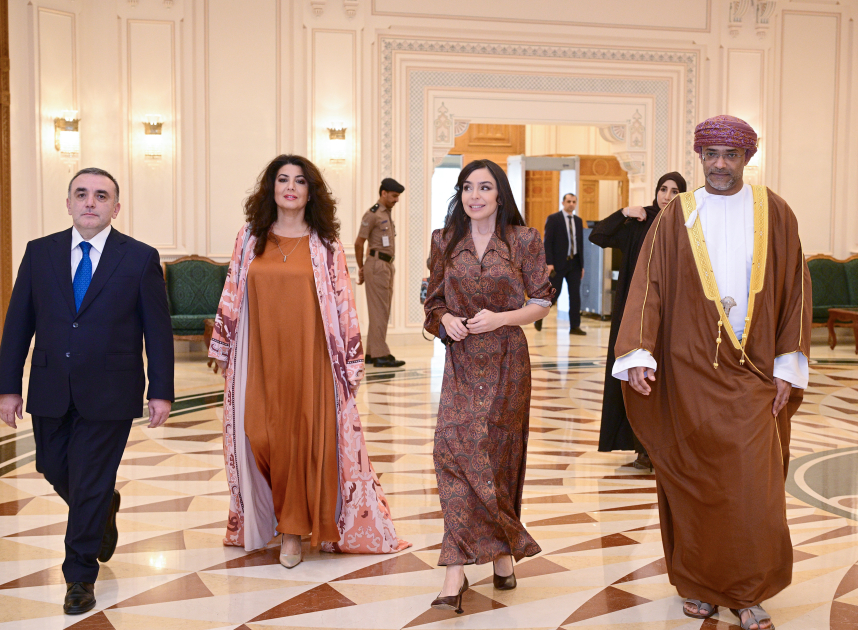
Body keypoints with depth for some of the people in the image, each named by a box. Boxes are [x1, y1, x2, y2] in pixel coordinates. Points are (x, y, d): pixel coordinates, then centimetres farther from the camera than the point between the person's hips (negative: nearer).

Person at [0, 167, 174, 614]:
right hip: (51, 391, 3)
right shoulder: (39, 252, 4)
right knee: (54, 469, 16)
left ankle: (80, 576, 20)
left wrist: (161, 391, -5)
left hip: (109, 393, -3)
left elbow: (158, 330, -2)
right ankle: (104, 510, 47)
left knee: (90, 484, 3)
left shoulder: (141, 258, -3)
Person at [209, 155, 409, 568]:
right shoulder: (250, 239, 8)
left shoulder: (326, 245, 3)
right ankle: (277, 521, 21)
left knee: (308, 437, -1)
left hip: (308, 359, -1)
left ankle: (295, 530, 13)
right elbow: (231, 297, 11)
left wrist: (350, 360, 0)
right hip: (259, 360, 2)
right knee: (261, 437, 2)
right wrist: (222, 349, 10)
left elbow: (343, 304, 2)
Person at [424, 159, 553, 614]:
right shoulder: (445, 242, 7)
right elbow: (435, 300, 14)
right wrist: (446, 319, -8)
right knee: (452, 447, -10)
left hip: (506, 361, -2)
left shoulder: (523, 240, 0)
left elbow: (542, 303, 3)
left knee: (497, 450, 1)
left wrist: (502, 318, -13)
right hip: (461, 360, 2)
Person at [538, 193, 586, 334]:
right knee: (554, 293, -2)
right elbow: (548, 242, -8)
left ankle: (574, 326, 4)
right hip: (558, 263, -5)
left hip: (574, 263, 5)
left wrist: (582, 265, 10)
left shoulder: (578, 220, 12)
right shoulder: (553, 219, -3)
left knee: (575, 295, 1)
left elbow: (580, 243, 14)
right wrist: (549, 263, -15)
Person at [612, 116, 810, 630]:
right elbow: (648, 285, -4)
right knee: (693, 483, 6)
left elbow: (795, 290, 4)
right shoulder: (678, 216, 2)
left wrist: (787, 367, -1)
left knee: (753, 485, -1)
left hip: (753, 373, 0)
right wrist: (638, 355, -17)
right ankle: (699, 585, 23)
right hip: (690, 373, 0)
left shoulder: (775, 214, 4)